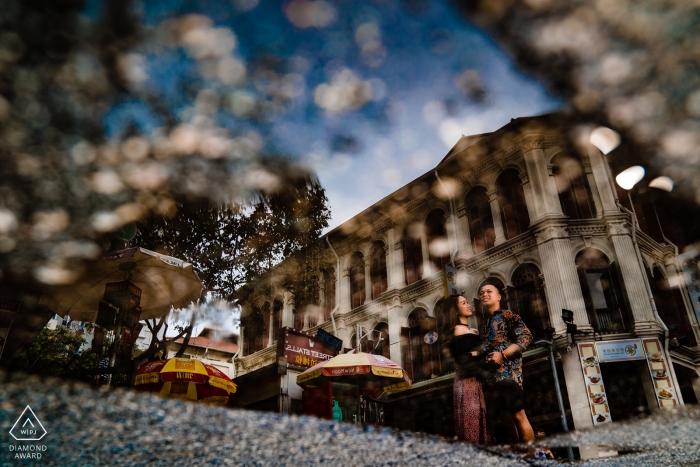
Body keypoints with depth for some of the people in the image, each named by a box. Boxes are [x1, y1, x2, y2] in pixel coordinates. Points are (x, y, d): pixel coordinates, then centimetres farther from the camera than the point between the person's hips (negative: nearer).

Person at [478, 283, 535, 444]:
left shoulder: (508, 315, 4)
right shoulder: (485, 325, 24)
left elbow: (526, 337, -9)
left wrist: (503, 354, -16)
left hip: (508, 371, -7)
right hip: (491, 375, 7)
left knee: (518, 415, -10)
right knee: (505, 418, 6)